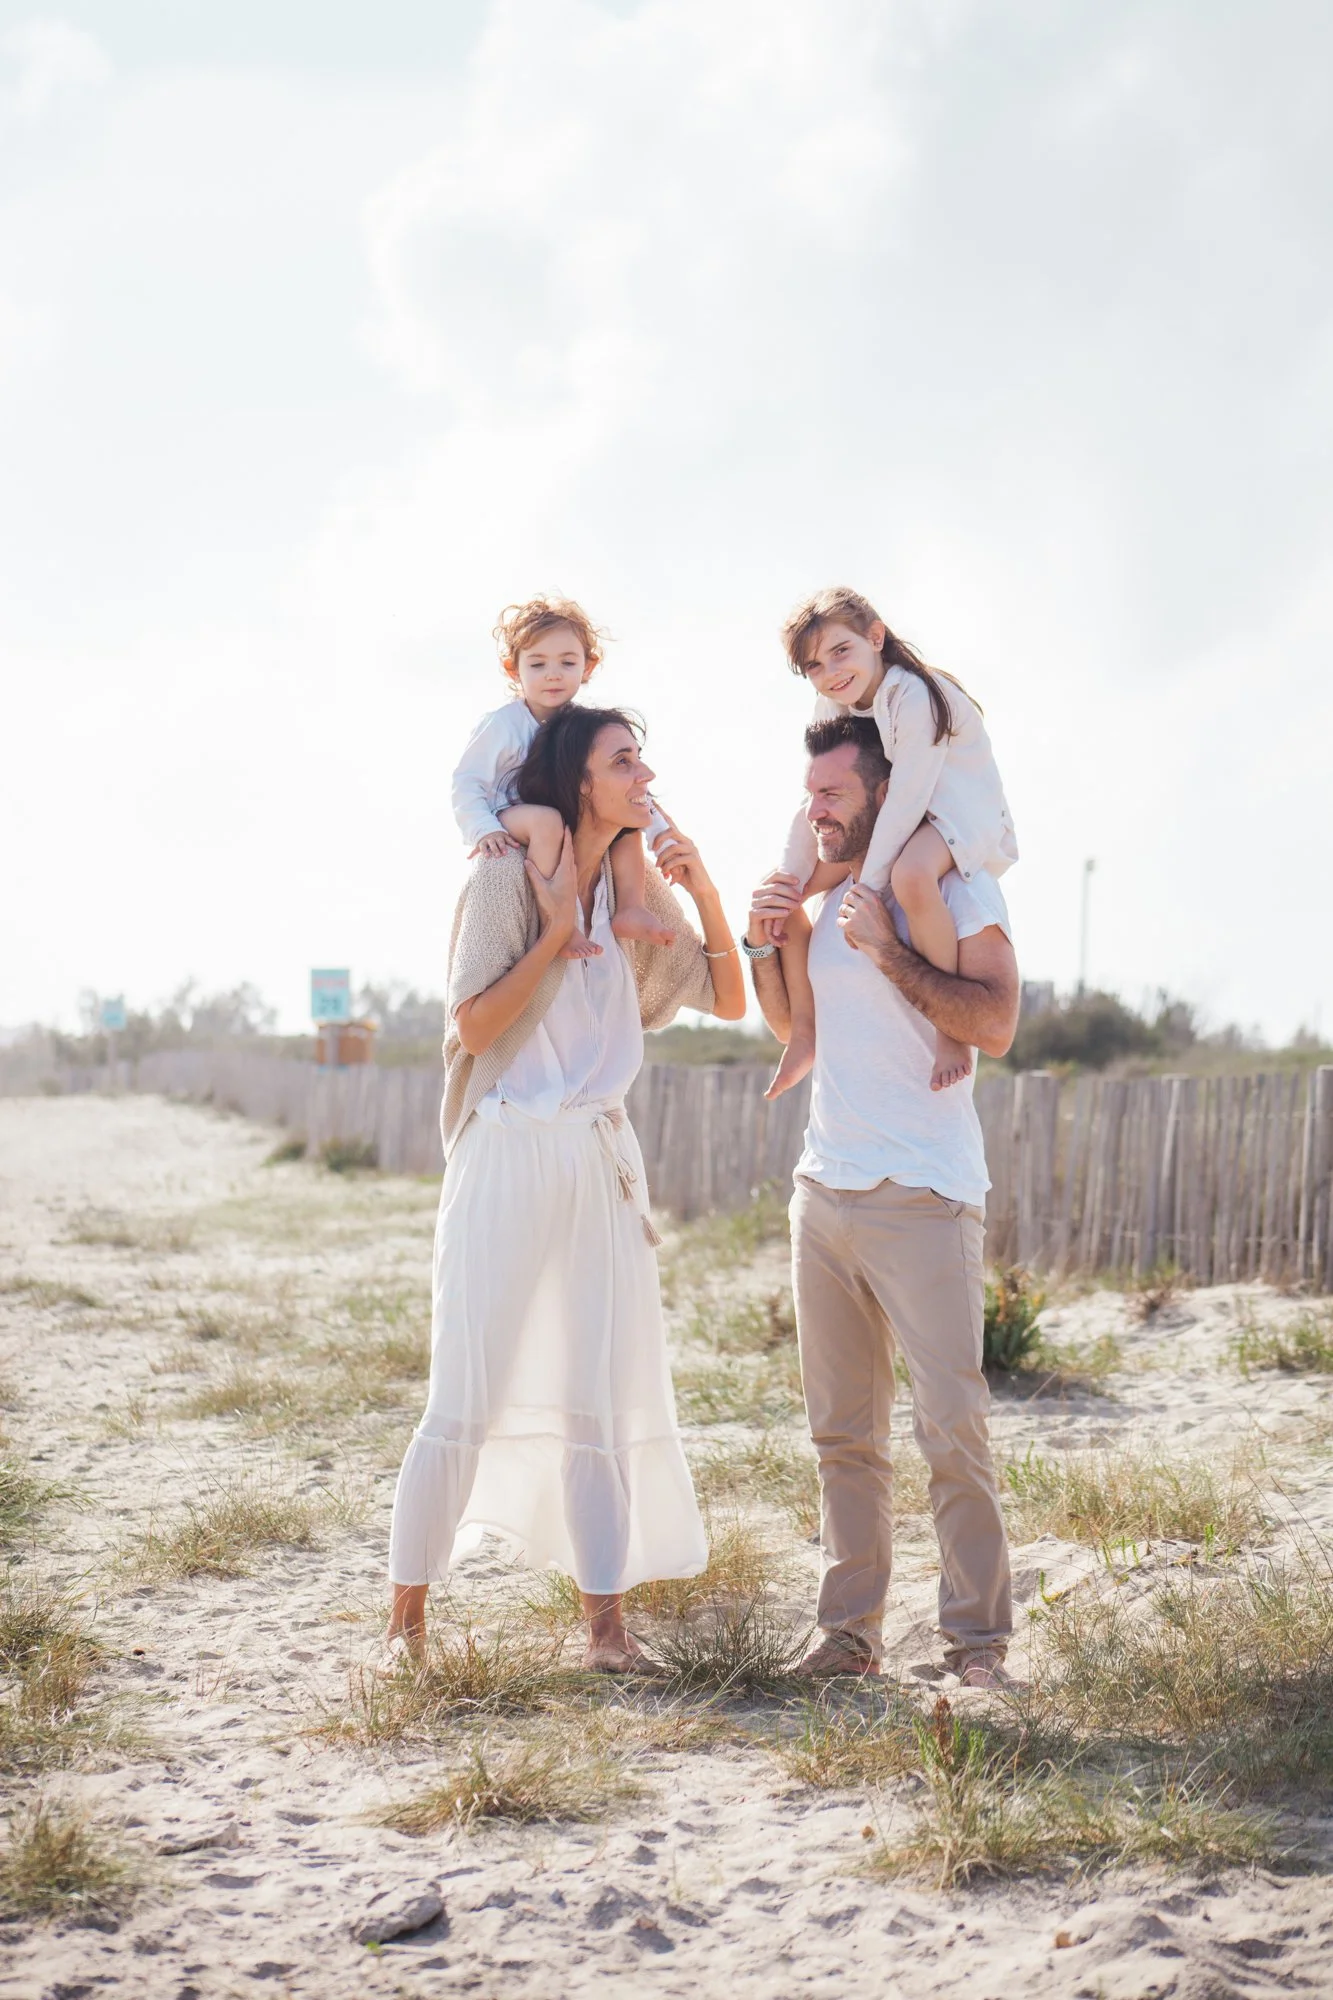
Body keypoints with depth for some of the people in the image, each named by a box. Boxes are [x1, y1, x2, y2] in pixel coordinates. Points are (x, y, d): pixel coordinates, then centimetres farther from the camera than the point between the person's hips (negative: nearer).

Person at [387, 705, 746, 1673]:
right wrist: (557, 933, -13)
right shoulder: (507, 878, -4)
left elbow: (728, 1001, 11)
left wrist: (706, 893, 0)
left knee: (604, 1401, 4)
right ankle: (407, 1621, 4)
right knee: (467, 1400, -6)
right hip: (509, 1157, -5)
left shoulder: (635, 895, 12)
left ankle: (608, 1627, 9)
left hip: (603, 1165, 5)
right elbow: (474, 1024, -9)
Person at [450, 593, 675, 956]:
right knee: (546, 819, -38)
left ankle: (629, 907, -11)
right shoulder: (503, 724, -16)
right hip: (508, 820, -7)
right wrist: (483, 830, -33)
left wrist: (660, 831, -4)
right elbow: (467, 781, -17)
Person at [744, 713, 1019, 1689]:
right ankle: (851, 1630, 15)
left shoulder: (954, 885, -5)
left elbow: (996, 1025, -16)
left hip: (923, 1197, -7)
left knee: (953, 1430, -8)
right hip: (825, 1190, 7)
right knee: (844, 1432, 9)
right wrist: (765, 940, 7)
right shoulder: (824, 892, 15)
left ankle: (978, 1641, 0)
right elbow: (788, 1023, 24)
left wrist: (887, 950, -20)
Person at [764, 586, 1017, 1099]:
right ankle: (805, 1032, 10)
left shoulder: (914, 697, -25)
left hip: (960, 814, -9)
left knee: (910, 875, -42)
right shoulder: (831, 709, -1)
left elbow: (907, 798, -29)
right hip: (884, 821, 9)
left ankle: (952, 1030, -29)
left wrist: (866, 889, -30)